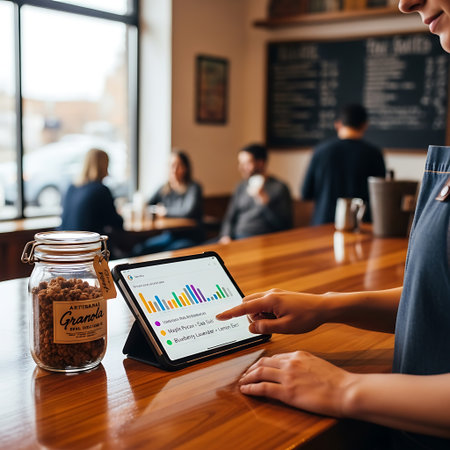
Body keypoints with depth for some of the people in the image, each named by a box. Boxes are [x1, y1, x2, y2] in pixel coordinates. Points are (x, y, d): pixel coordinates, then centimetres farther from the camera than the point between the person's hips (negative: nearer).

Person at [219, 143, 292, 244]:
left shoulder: (279, 188, -1)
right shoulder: (241, 186, 17)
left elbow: (285, 225, -8)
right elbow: (230, 217, 20)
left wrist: (264, 201, -17)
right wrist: (226, 236, 0)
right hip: (236, 239, 6)